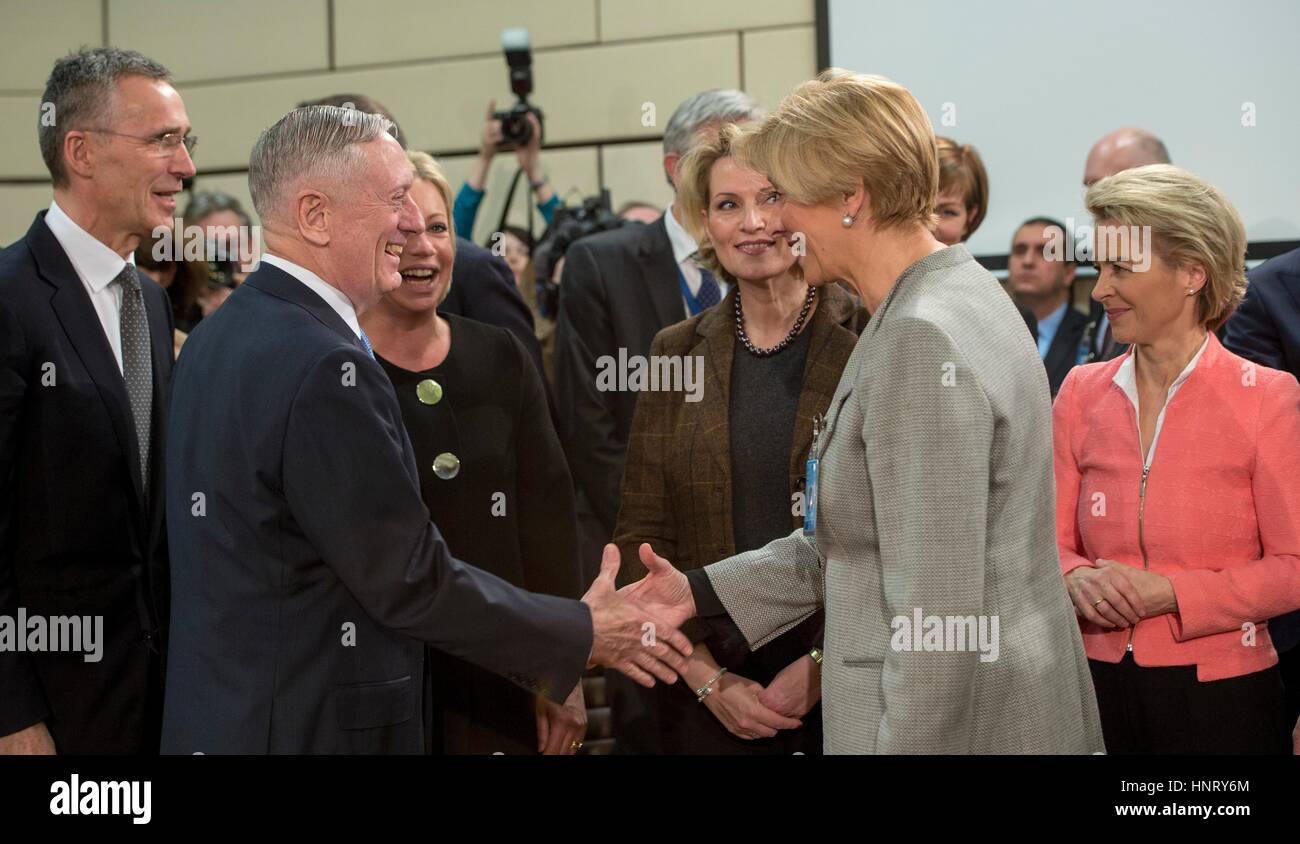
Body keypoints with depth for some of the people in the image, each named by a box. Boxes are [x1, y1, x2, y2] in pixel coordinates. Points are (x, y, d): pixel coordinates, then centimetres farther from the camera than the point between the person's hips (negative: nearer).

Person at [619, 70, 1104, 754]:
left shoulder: (922, 341, -21)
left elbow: (937, 610, -23)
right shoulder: (956, 297, 10)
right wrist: (702, 591, 12)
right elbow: (860, 534, 14)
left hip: (956, 722, -9)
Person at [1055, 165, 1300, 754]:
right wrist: (1078, 578, -14)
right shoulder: (1082, 393, 6)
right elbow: (1054, 540, 8)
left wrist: (1168, 593, -17)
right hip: (1098, 687, 4)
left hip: (1220, 701, -3)